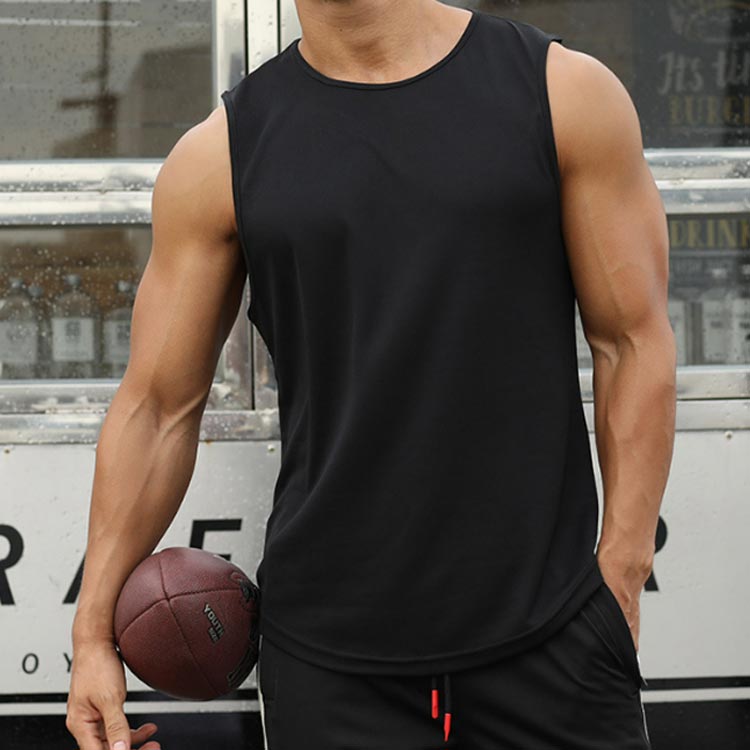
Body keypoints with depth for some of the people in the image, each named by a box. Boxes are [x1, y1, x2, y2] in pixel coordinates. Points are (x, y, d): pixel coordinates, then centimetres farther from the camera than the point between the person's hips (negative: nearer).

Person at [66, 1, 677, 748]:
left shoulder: (563, 90, 0)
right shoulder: (220, 152, 3)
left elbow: (635, 343, 1)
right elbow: (156, 406, 6)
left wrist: (620, 576, -4)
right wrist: (92, 630, 4)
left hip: (549, 630, 0)